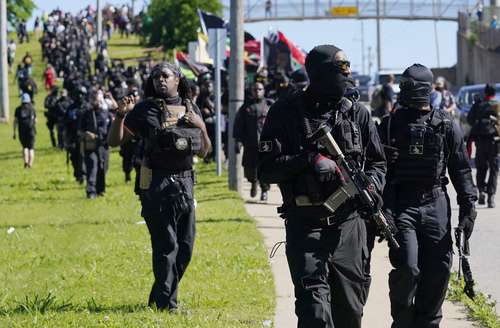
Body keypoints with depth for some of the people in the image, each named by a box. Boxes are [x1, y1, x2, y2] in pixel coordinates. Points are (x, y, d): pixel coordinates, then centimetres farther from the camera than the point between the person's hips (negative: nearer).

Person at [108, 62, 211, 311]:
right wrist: (121, 115, -18)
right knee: (166, 246, -8)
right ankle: (165, 302, -2)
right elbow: (114, 141, -2)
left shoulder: (191, 109, 11)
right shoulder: (146, 110, -1)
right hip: (158, 185, -5)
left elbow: (203, 152, 16)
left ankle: (159, 298, 20)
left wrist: (201, 127, -2)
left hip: (185, 184, 6)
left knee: (185, 246, 8)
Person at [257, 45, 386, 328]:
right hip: (305, 227, -4)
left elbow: (378, 163, 16)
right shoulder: (286, 113, -2)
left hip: (349, 223, 4)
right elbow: (266, 169, -6)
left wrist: (372, 185, -7)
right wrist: (309, 160, -19)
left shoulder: (358, 114, 9)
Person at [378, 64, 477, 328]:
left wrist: (468, 207, 2)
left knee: (438, 272, 1)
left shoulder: (447, 126, 6)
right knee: (407, 269, -14)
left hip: (436, 208, 2)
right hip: (400, 207, -2)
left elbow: (461, 169, 9)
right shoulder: (390, 125, 5)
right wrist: (381, 210, -5)